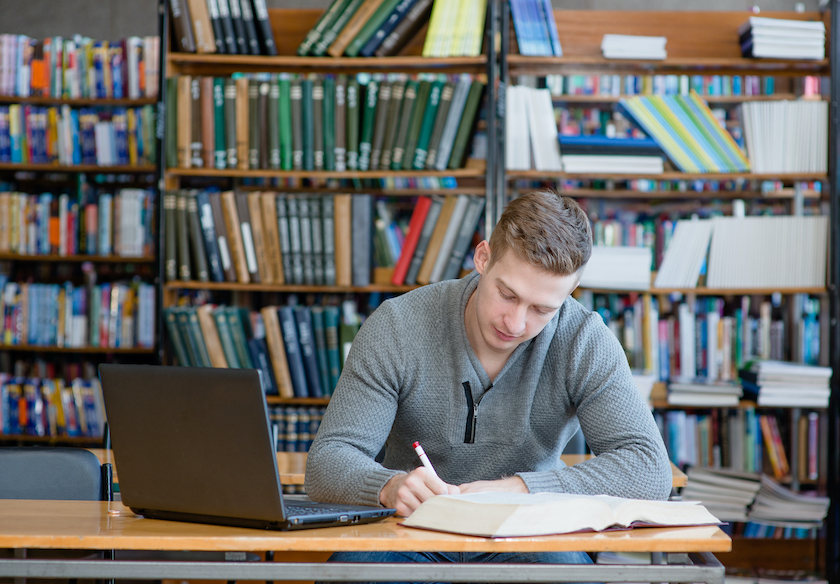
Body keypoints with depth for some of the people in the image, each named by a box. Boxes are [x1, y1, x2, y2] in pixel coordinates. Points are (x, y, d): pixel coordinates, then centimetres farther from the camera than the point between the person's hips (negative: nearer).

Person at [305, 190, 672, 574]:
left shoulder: (585, 341, -9)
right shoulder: (396, 328, -10)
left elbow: (650, 470, -18)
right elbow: (326, 463, -12)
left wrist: (517, 488, -29)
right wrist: (390, 487, -37)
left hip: (523, 542, 2)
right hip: (411, 537, -1)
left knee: (566, 567, -33)